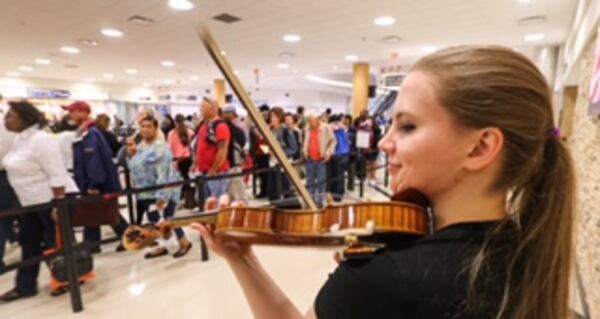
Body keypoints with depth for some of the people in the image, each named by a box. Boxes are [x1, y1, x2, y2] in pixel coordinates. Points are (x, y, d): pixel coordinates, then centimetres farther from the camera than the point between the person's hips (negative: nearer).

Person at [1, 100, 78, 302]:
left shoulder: (40, 139, -22)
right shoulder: (19, 139, 9)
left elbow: (57, 174, -26)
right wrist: (21, 202, 20)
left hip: (51, 199, -10)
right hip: (30, 201, 10)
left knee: (57, 243, 4)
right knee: (29, 244, 16)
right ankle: (25, 286, 29)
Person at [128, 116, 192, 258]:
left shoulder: (160, 147, -18)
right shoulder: (140, 146, 10)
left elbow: (163, 173, -24)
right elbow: (133, 167, 19)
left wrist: (161, 195, -27)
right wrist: (130, 154, 1)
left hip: (162, 191, -8)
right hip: (146, 192, 8)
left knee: (167, 219, -4)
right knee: (153, 220, 13)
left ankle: (184, 242, 16)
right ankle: (161, 246, 27)